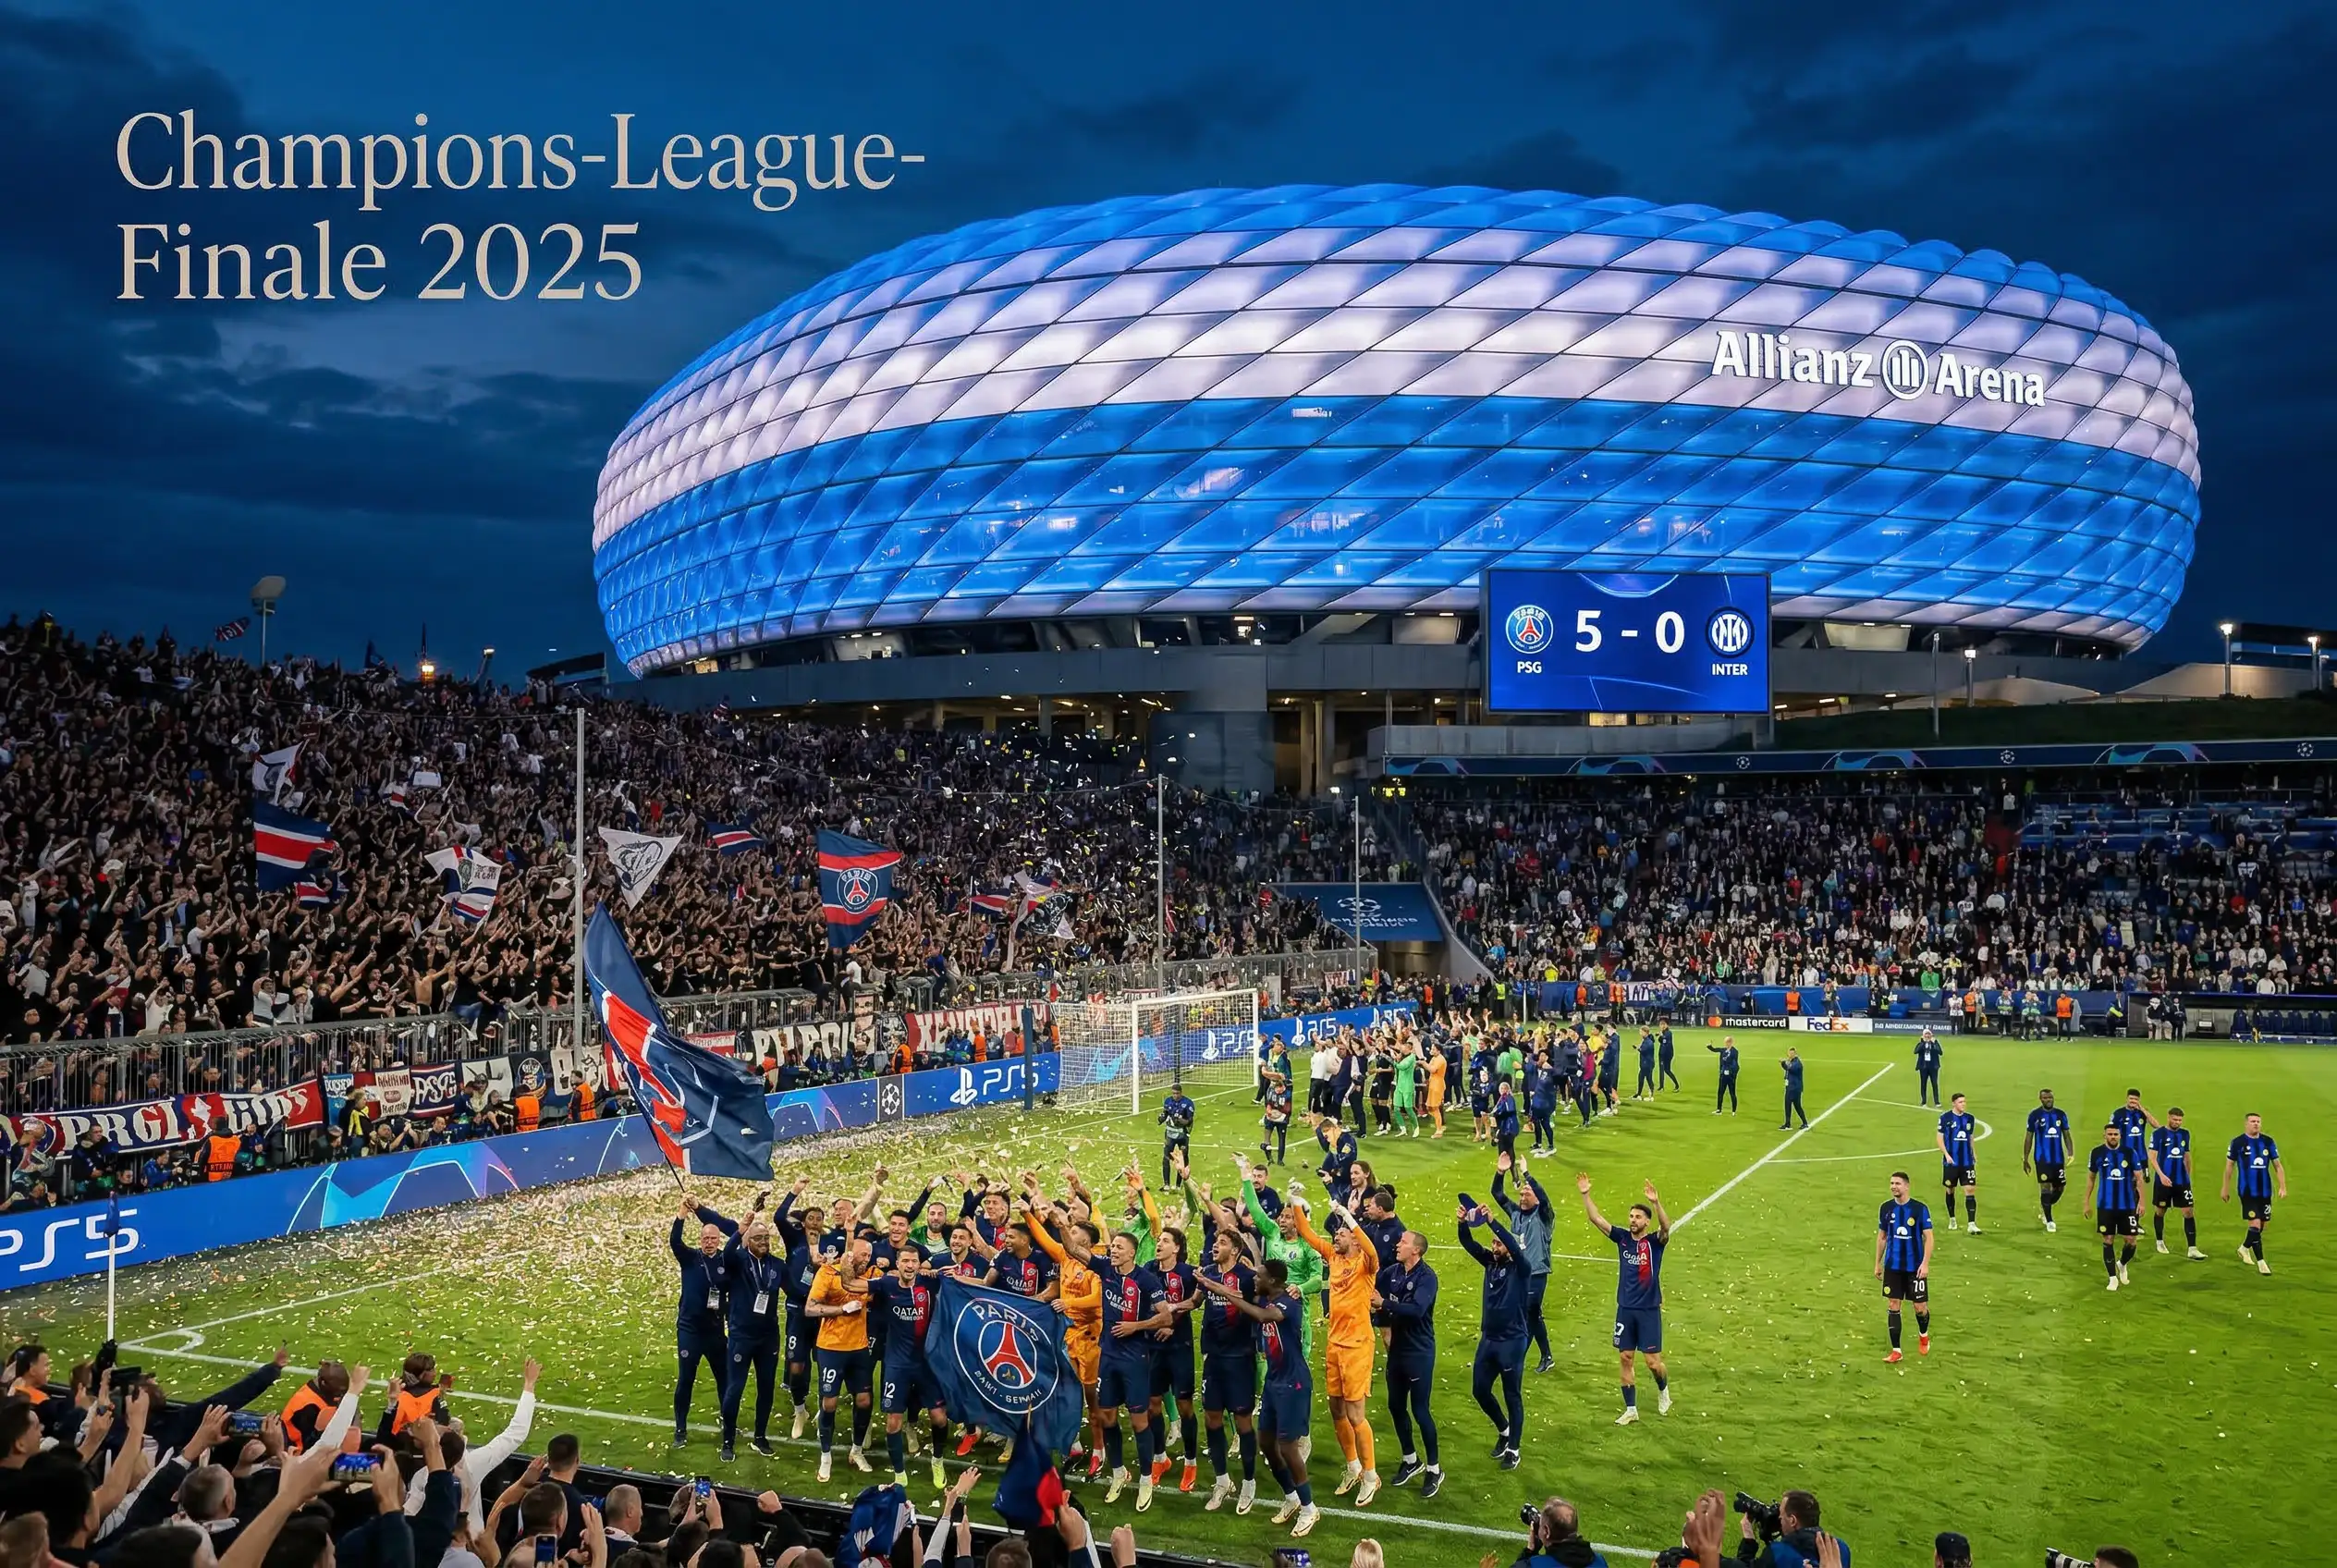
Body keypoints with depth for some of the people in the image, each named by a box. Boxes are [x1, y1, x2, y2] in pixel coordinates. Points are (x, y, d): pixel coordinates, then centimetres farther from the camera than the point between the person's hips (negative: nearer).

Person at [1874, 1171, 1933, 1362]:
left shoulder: (1920, 1209, -9)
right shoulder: (1887, 1208, 1)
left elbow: (1928, 1238, -8)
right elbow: (1881, 1237, 10)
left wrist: (1925, 1263, -17)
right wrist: (1877, 1264, 11)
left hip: (1915, 1267, -3)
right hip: (1892, 1267, 3)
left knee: (1920, 1307, 4)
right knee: (1892, 1307, 1)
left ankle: (1924, 1336, 36)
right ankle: (1896, 1351, 7)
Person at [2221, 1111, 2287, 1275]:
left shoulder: (2268, 1142, 4)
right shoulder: (2237, 1143, -4)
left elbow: (2278, 1166, 9)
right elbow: (2229, 1166, 3)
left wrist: (2282, 1187, -1)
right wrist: (2225, 1189, 4)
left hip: (2265, 1191, 4)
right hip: (2247, 1192, -4)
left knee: (2263, 1224, 10)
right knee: (2255, 1223, -12)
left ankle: (2244, 1248, 36)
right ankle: (2260, 1262, -7)